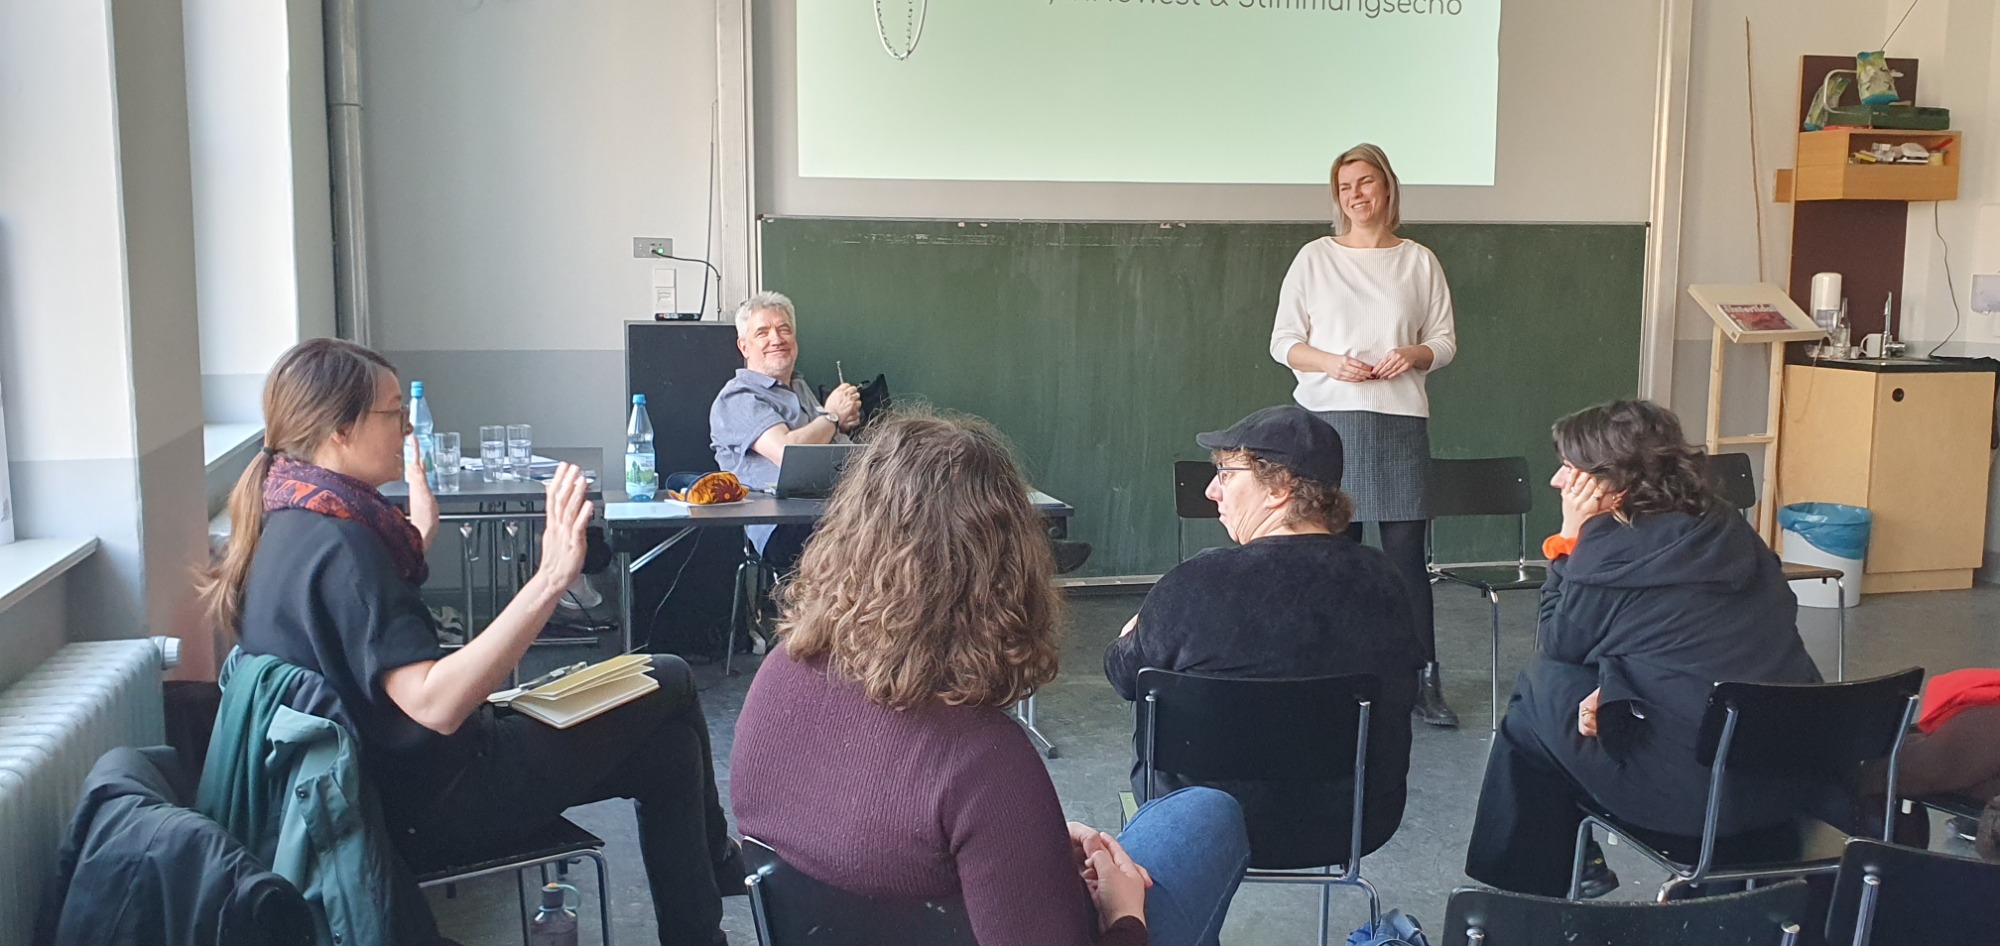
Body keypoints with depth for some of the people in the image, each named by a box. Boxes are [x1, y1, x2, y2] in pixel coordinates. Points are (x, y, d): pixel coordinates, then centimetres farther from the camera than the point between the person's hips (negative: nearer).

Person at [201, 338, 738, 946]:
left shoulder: (288, 519, 4)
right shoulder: (336, 546, -27)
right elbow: (435, 703, -36)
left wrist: (419, 528, 22)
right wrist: (551, 577, -41)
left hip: (388, 776, 10)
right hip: (434, 800, -10)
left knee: (669, 746, 17)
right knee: (668, 685, 5)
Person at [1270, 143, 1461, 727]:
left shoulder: (1418, 261, 9)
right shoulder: (1315, 258, 7)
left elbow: (1445, 340, 13)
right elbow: (1283, 343, 5)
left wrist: (1413, 356, -8)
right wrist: (1331, 363, -12)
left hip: (1400, 420, 1)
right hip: (1329, 417, 0)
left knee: (1405, 549, -2)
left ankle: (1424, 681, 6)